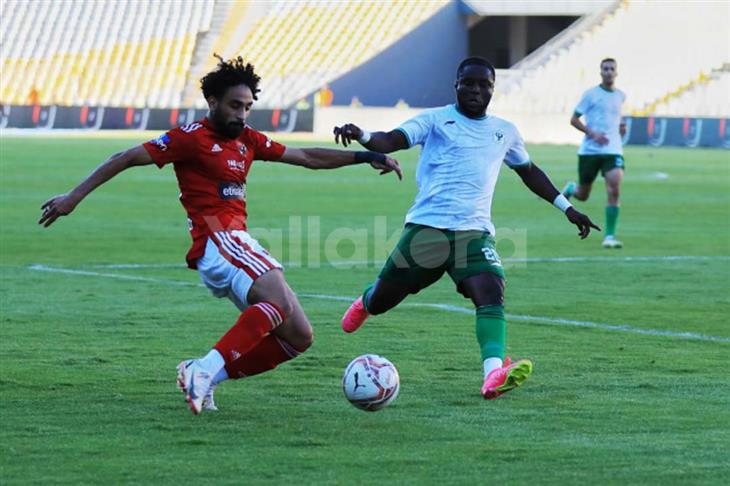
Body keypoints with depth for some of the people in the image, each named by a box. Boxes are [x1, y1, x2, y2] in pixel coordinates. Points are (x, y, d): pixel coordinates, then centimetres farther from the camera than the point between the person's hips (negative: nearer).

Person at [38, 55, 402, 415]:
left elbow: (307, 157, 25)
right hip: (218, 241, -9)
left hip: (239, 244, 9)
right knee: (281, 302, -33)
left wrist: (366, 157, 21)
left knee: (299, 337, 3)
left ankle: (202, 379, 0)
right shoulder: (192, 137, -3)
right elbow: (128, 158, -3)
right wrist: (75, 196, -7)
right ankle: (205, 370, -40)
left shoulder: (248, 140, 19)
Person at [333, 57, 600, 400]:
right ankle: (365, 303, 46)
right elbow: (393, 140, -11)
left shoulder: (505, 132, 18)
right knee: (381, 301, 7)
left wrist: (566, 208, 32)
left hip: (475, 232, 2)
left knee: (492, 295, -25)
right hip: (426, 227, -2)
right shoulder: (436, 120, 4)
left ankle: (494, 375, -43)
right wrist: (363, 137, -33)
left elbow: (529, 172, 34)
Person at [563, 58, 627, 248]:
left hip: (613, 150, 2)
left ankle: (610, 236, -13)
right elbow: (574, 119, -2)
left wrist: (620, 126, 9)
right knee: (583, 195, 9)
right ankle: (571, 189, 47)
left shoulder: (620, 96, 10)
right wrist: (593, 133, -16)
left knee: (614, 191, -18)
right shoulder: (591, 94, -3)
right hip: (589, 150, -2)